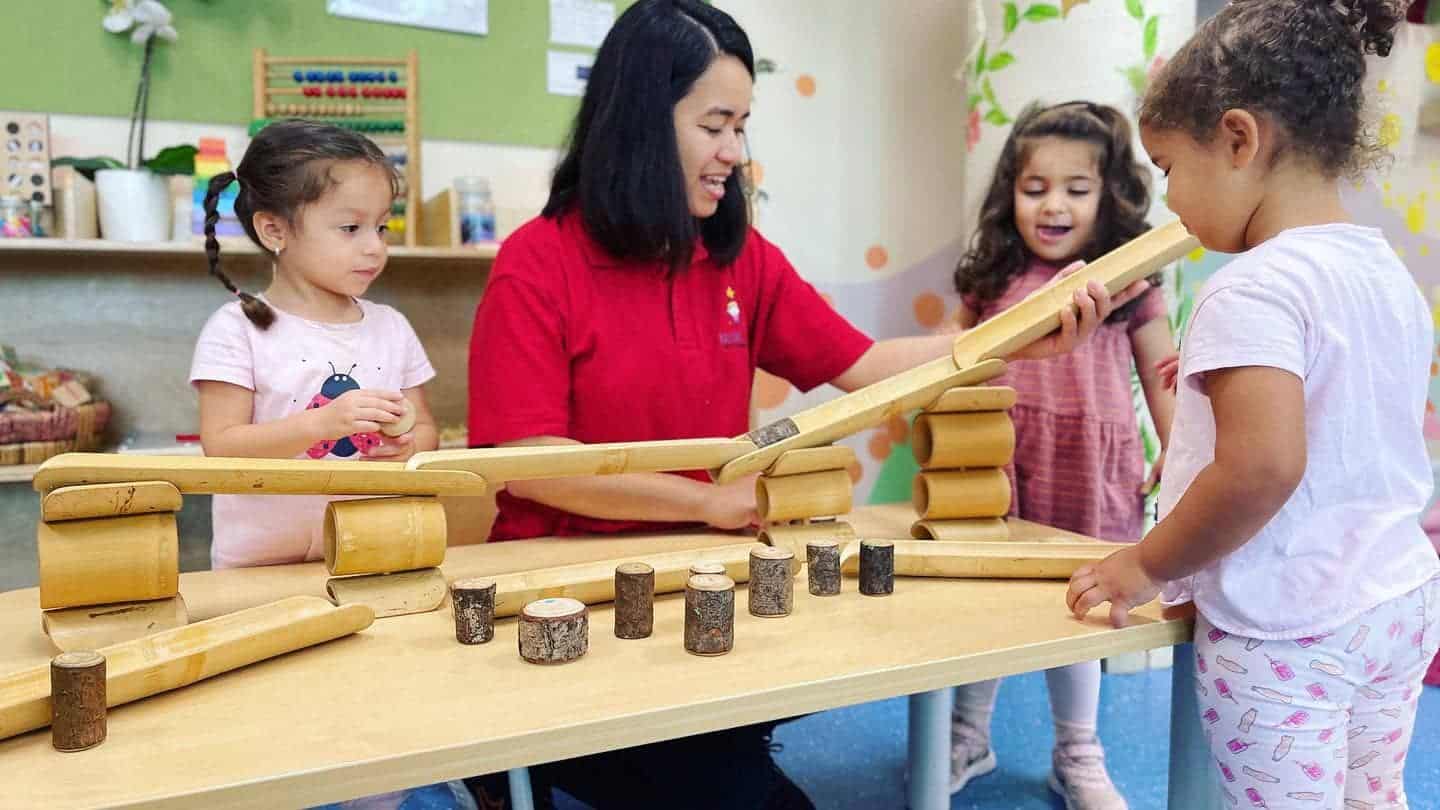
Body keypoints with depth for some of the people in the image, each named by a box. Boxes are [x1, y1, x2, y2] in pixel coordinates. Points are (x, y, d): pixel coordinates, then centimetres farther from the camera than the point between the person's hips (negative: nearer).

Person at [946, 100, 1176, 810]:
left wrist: (1178, 456, -3)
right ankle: (969, 738, 33)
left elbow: (1161, 377, 6)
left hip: (1086, 472, -1)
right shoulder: (990, 280, 5)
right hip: (997, 464, 2)